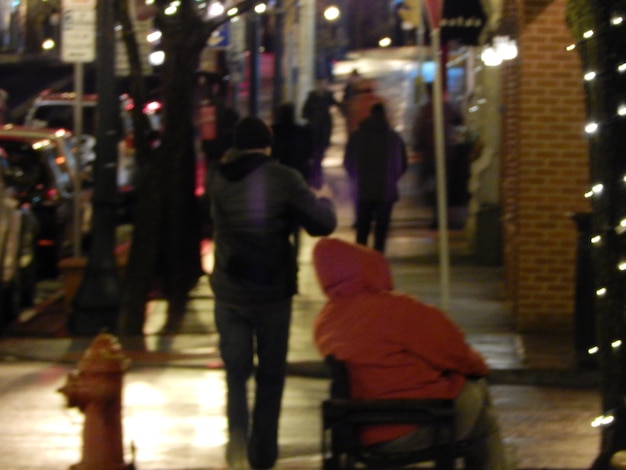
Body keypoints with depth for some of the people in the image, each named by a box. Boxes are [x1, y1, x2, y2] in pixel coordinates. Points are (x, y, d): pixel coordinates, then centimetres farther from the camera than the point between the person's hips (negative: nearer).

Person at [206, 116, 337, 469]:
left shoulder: (220, 179, -3)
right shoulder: (284, 179, -14)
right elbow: (323, 225, -11)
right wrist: (324, 199, 10)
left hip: (230, 292, 2)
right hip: (273, 293, -2)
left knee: (236, 373, 12)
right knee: (271, 374, 13)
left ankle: (238, 440, -8)